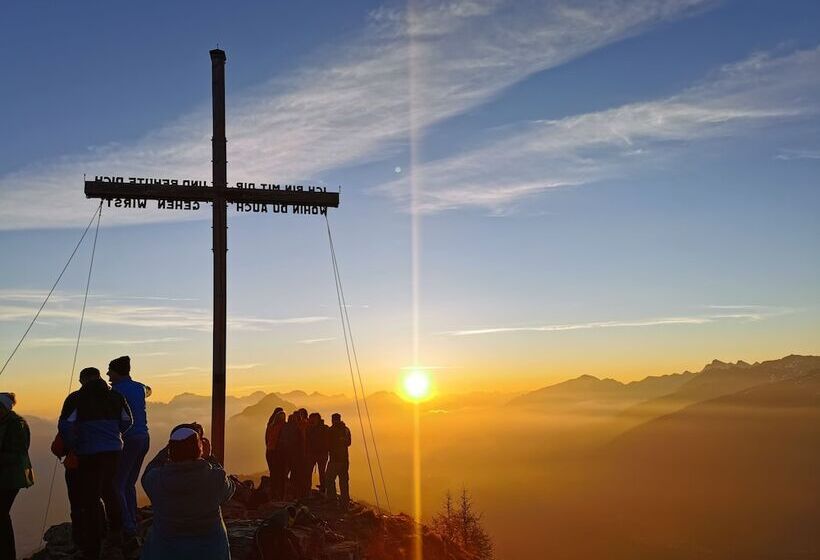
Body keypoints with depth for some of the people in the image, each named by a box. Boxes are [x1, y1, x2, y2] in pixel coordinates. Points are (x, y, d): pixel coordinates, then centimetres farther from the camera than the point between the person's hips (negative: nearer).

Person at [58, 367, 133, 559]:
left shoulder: (76, 398, -7)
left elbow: (65, 426, -14)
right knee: (108, 489, 26)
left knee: (90, 499, 1)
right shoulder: (116, 396, 7)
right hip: (114, 451, 5)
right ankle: (116, 531, 32)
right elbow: (127, 421, 13)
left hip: (89, 454, -5)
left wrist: (72, 446, 2)